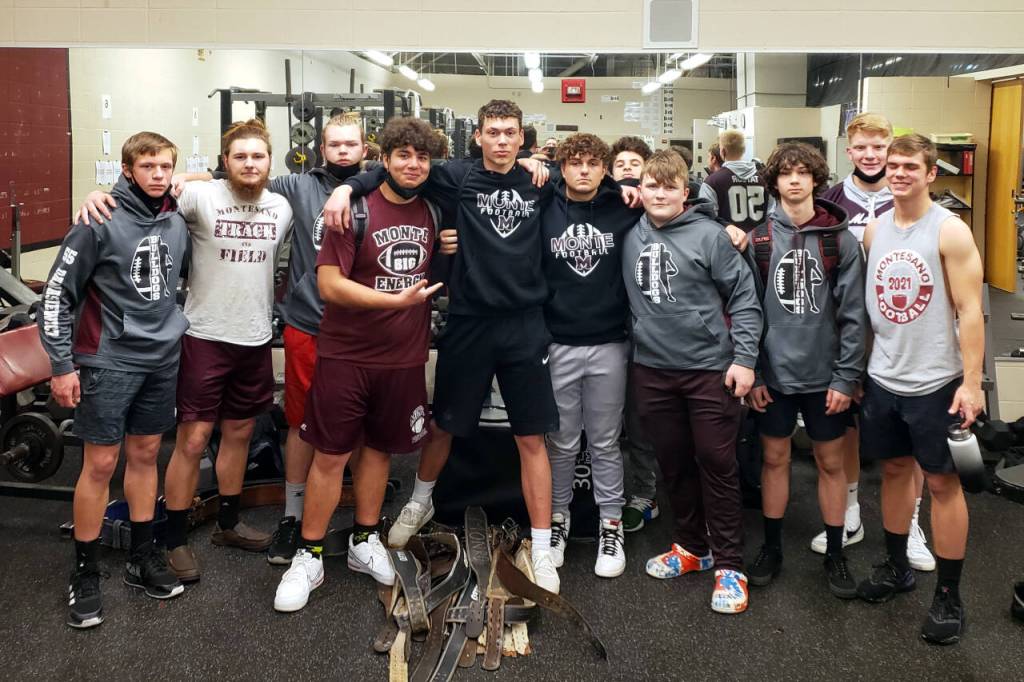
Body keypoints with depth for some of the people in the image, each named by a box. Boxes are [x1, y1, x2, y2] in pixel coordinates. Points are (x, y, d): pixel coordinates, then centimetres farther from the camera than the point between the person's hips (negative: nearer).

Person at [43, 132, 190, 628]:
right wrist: (61, 365, -11)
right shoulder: (101, 222, -11)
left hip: (162, 359, 5)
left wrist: (178, 330, 17)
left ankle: (142, 558, 25)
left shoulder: (177, 224, 5)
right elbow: (58, 292, -10)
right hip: (109, 361, -5)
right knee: (100, 464, 0)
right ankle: (85, 573, 13)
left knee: (145, 455, 13)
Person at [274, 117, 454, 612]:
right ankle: (309, 557, 16)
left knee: (380, 447, 16)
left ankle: (365, 541, 33)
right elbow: (329, 283, -17)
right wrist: (396, 299, -23)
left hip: (404, 358, 5)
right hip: (346, 355, -4)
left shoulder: (433, 212, 5)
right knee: (330, 455, 3)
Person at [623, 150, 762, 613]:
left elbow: (744, 297, -6)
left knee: (717, 463, 3)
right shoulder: (630, 234, 3)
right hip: (652, 369, 4)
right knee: (673, 463, 14)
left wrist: (744, 358, -10)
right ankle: (691, 546, 32)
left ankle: (729, 566, 13)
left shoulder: (708, 234, -8)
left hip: (710, 368, -4)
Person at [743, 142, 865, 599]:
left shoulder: (840, 240, -4)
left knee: (831, 462, 10)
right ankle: (771, 549, 26)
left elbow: (853, 313, -5)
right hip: (775, 372, 1)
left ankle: (835, 555, 25)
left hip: (825, 374, -1)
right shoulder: (758, 240, 0)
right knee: (774, 459, 12)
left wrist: (846, 377, -10)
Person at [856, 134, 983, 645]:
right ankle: (896, 567, 33)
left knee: (942, 482, 4)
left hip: (934, 382, -5)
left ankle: (948, 595, 15)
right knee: (894, 469, 16)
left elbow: (970, 310, -12)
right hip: (881, 378, 5)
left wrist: (971, 382, -16)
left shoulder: (949, 230, -10)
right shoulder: (874, 229, 6)